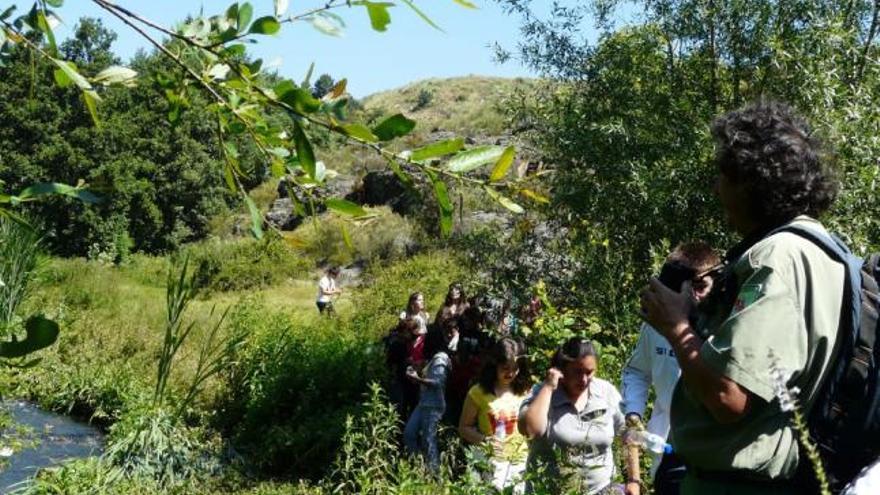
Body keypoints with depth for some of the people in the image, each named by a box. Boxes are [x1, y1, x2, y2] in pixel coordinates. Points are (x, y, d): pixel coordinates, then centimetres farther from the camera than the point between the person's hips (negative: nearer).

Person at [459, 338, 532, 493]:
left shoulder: (524, 392, 5)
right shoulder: (478, 392, -3)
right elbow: (464, 428, 2)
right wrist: (484, 439, -15)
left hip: (521, 460, 3)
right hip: (491, 460, -2)